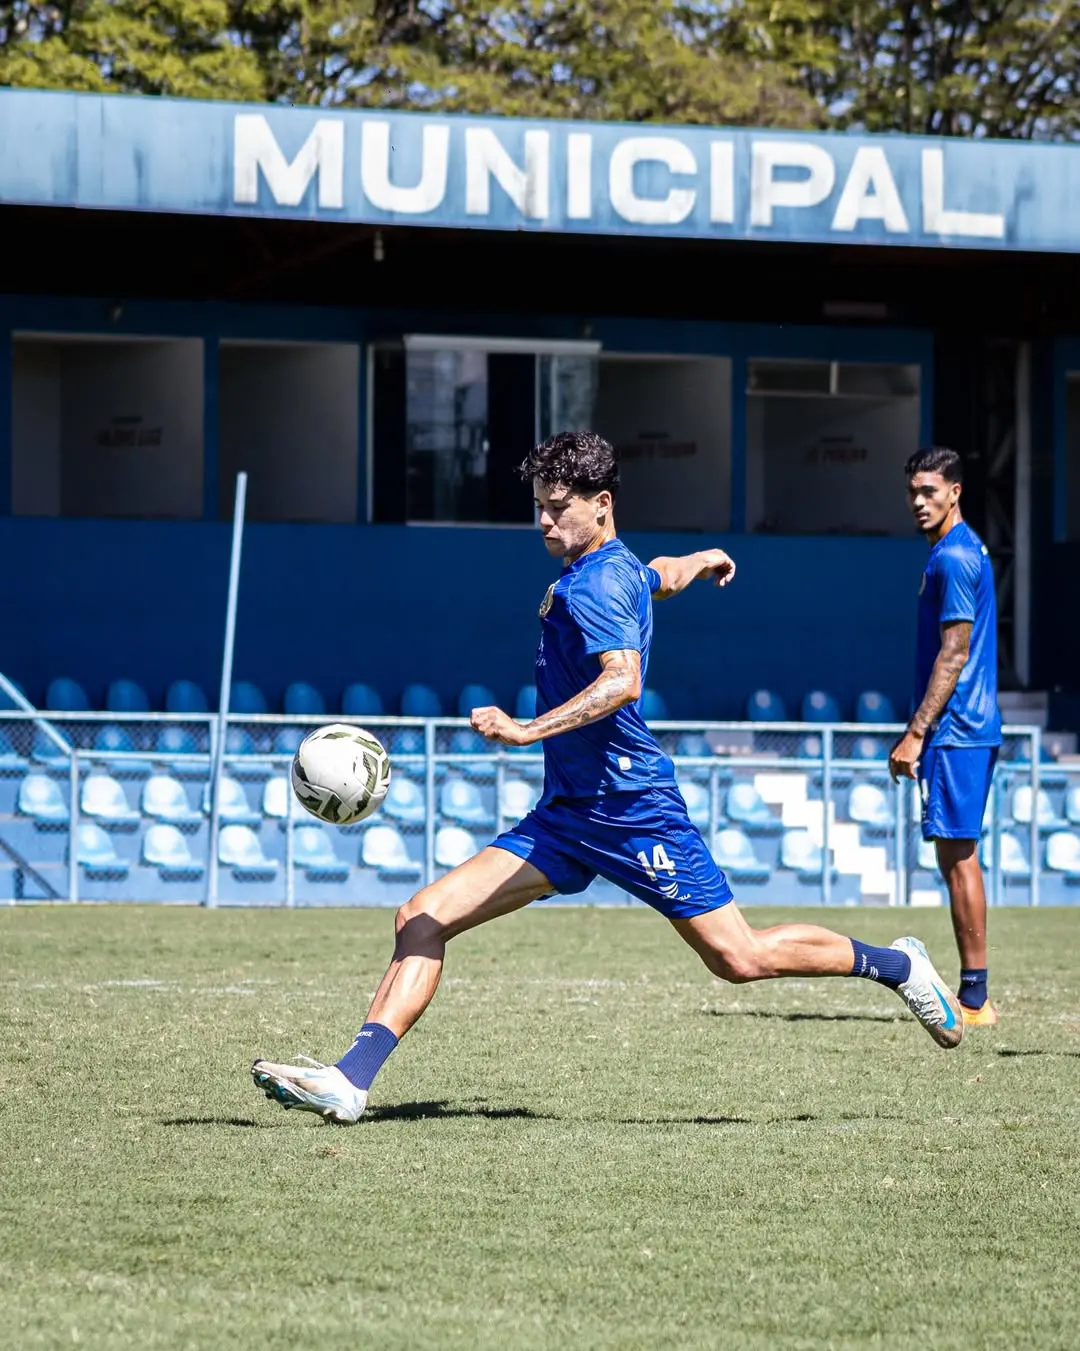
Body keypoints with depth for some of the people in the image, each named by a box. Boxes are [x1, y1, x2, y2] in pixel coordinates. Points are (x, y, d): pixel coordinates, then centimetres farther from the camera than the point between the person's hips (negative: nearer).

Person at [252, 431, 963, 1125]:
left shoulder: (594, 584, -15)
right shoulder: (627, 570, 13)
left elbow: (622, 681, -31)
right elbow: (666, 574, 36)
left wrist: (530, 730, -39)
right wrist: (703, 561, 59)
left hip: (631, 804, -10)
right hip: (567, 811, 10)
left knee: (739, 957, -3)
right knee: (424, 920, -3)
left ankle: (895, 964, 19)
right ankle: (350, 1080, -9)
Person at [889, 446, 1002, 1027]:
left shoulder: (953, 558, -14)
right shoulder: (966, 549, 17)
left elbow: (954, 654, -18)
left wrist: (916, 733, -18)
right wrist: (919, 730, 23)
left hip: (955, 732, -10)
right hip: (971, 728, 10)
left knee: (957, 857, -8)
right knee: (959, 857, 12)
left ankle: (973, 998, -6)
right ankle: (973, 995, 15)